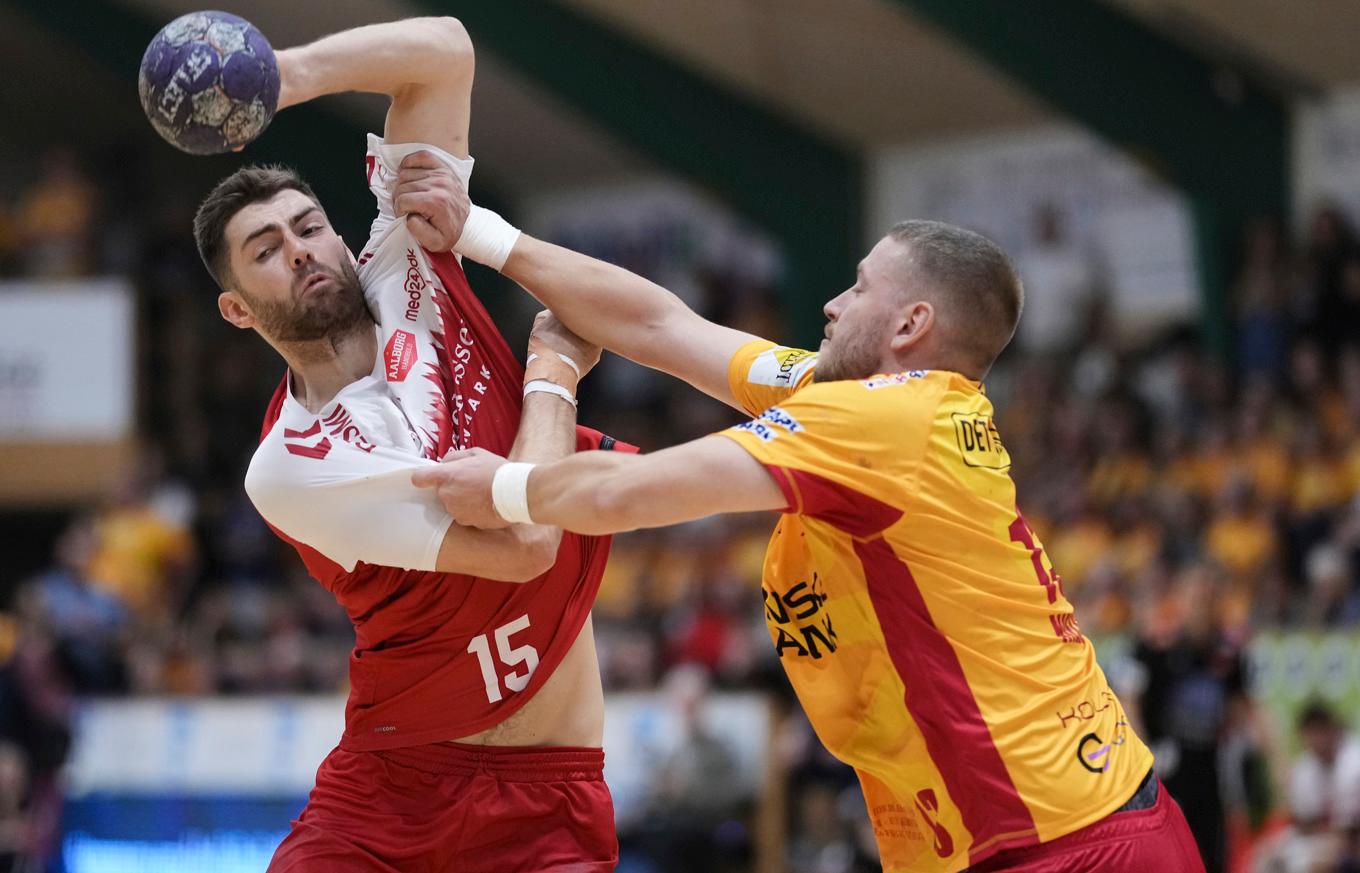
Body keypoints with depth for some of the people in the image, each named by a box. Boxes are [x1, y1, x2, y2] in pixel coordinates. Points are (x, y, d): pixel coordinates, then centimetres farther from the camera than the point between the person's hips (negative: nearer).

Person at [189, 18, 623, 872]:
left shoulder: (405, 274, 2)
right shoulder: (288, 471, -12)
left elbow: (444, 48, -2)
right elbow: (523, 540, -20)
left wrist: (291, 72, -16)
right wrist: (554, 373, -6)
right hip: (387, 782, -3)